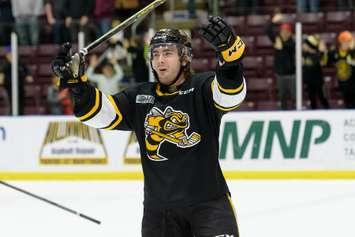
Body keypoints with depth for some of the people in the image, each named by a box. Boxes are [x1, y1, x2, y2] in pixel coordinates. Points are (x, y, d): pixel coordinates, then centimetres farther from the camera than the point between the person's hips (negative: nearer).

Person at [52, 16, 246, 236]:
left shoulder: (203, 88, -5)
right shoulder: (139, 97, 9)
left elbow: (232, 92, -25)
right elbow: (100, 111, 3)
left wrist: (228, 46, -43)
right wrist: (75, 81, -14)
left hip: (208, 200, -4)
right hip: (158, 207, 4)